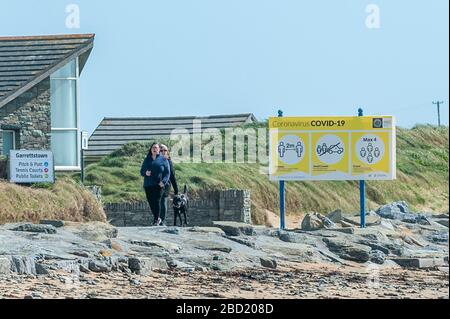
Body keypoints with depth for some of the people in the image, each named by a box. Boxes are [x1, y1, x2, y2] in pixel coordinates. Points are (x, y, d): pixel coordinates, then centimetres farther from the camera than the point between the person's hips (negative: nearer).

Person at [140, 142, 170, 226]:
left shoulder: (163, 160, 6)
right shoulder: (147, 160, 15)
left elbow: (167, 172, 2)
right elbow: (141, 171, 16)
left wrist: (163, 181, -15)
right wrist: (145, 173, -9)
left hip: (158, 185, -4)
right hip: (148, 185, 4)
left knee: (157, 201, -15)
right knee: (151, 202, 4)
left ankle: (156, 220, -9)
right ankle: (157, 218, 23)